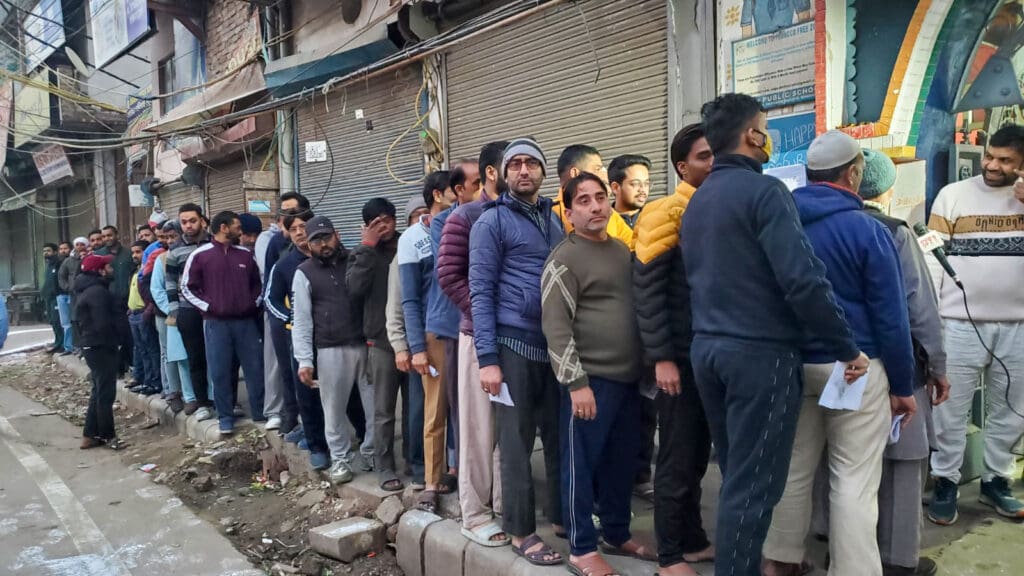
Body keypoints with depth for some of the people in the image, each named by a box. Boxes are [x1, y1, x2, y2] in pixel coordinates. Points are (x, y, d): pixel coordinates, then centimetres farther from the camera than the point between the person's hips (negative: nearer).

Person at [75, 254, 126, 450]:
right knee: (106, 393, -1)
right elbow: (103, 323, -25)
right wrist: (112, 344, -11)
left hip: (90, 345, 10)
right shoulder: (98, 291, -19)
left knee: (99, 391, 17)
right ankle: (108, 436, 6)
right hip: (100, 346, -10)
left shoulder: (86, 289, 14)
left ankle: (90, 435, 21)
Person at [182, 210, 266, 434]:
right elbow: (187, 287, 1)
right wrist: (207, 307, -6)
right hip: (216, 323, -3)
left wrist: (255, 303, 5)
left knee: (255, 368, 5)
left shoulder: (246, 255, 9)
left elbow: (258, 283, 19)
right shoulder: (200, 255, -2)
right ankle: (225, 417, 14)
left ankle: (260, 412, 17)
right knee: (220, 372, 3)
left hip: (246, 321, 3)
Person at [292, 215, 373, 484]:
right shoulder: (304, 273, 3)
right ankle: (340, 459, 21)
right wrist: (304, 360, -6)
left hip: (368, 344, 2)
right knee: (334, 407, 5)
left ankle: (372, 451, 25)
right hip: (331, 350, -2)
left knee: (376, 402, 6)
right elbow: (301, 320, 0)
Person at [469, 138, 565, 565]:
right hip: (514, 344, -5)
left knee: (560, 437, 12)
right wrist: (487, 358, -14)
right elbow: (481, 291, -8)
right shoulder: (492, 221, -3)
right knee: (517, 443, 3)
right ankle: (521, 531, 16)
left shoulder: (555, 219, 15)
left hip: (556, 344, 6)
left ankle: (561, 516, 28)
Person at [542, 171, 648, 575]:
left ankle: (617, 535, 31)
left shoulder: (623, 250, 14)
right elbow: (555, 327, -15)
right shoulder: (564, 259, -9)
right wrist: (576, 382, -19)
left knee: (621, 462, 16)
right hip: (590, 379, -7)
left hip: (628, 377, 7)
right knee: (582, 464, 1)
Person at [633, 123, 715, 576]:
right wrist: (661, 357, -18)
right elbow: (647, 291, -15)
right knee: (677, 461, 2)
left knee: (697, 457, 16)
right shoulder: (666, 214, -9)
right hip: (682, 356, -6)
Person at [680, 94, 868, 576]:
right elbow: (802, 280, -19)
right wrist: (847, 348, -11)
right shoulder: (764, 190, -12)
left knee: (735, 474, 19)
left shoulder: (696, 200, 14)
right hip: (760, 350, -8)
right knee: (753, 483, 1)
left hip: (706, 347, 8)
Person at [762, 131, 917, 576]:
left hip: (793, 365, 5)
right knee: (854, 482, 2)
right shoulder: (867, 229, -11)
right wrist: (903, 384, 0)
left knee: (793, 469, 15)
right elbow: (890, 317, -9)